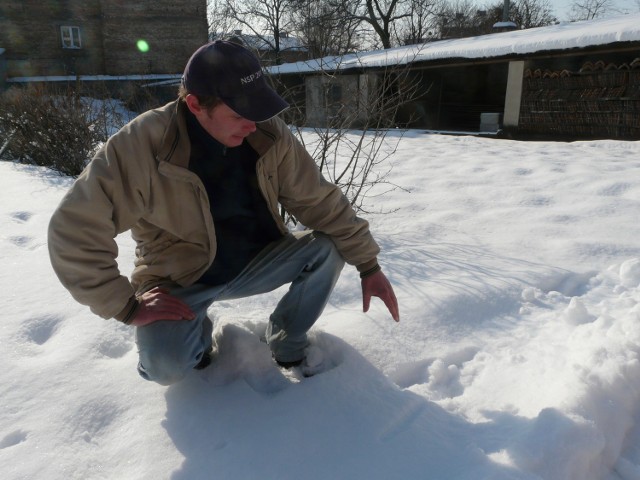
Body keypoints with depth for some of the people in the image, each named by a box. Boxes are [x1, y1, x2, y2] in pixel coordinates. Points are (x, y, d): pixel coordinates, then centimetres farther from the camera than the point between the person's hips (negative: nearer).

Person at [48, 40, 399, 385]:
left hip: (253, 264, 4)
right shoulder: (142, 145, -25)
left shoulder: (268, 134, -13)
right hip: (180, 280, -3)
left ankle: (288, 343, 6)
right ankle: (197, 335, 9)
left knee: (328, 248, -19)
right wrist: (126, 305, -22)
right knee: (166, 366, -29)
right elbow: (75, 230, -23)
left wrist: (368, 264, -12)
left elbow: (319, 200, -9)